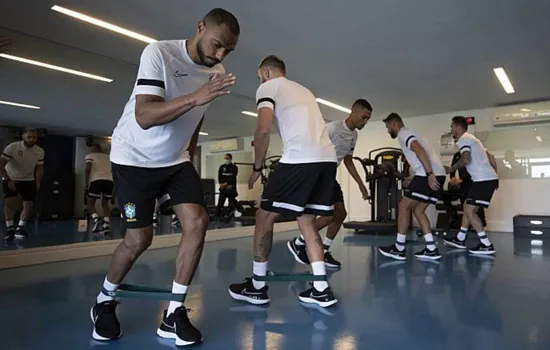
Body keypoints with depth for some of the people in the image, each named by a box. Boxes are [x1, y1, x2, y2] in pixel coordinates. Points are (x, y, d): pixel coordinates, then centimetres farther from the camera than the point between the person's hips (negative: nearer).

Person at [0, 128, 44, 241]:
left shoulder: (40, 151, -9)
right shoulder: (12, 147, -21)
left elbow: (39, 168, 2)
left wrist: (38, 182, -9)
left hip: (28, 180, 4)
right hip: (10, 179, -3)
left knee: (29, 205, -1)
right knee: (9, 202, -17)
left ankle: (20, 228, 16)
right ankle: (10, 228, -8)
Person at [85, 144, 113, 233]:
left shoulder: (90, 156, 10)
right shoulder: (108, 157, 24)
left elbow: (87, 169, -4)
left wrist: (86, 184, -3)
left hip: (96, 181, -4)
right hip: (109, 181, 4)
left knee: (90, 203, 9)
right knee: (105, 203, 15)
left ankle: (96, 220, -16)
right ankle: (106, 225, 2)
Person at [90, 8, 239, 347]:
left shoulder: (216, 74, -1)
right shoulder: (159, 52, -20)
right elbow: (144, 116, -31)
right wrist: (196, 97, -43)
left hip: (176, 160, 6)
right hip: (134, 158, -5)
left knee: (198, 221, -12)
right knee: (140, 238, -4)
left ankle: (173, 314, 2)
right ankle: (105, 301, 26)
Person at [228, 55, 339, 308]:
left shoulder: (268, 87, 9)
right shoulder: (303, 90, 32)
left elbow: (263, 130, -6)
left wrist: (257, 168, 4)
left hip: (300, 158, -7)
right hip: (328, 158, 8)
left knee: (264, 216, 7)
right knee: (307, 221, 17)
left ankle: (257, 287, 16)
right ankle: (321, 290, 14)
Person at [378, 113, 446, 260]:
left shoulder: (403, 134, -2)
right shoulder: (410, 134, 29)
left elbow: (420, 151, -19)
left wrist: (429, 174, -27)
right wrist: (413, 181, 31)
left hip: (431, 175, -10)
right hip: (438, 174, 10)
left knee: (404, 206, -3)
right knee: (418, 210, 13)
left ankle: (398, 249, 1)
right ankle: (431, 249, 10)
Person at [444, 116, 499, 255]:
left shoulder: (463, 139, -6)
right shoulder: (471, 138, 24)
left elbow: (466, 160, -21)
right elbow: (491, 158, 25)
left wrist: (451, 169, -5)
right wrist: (494, 177, 25)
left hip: (483, 180, -10)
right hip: (488, 178, 10)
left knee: (469, 211, -8)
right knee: (467, 208, 15)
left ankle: (486, 245, -6)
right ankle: (460, 239, 22)